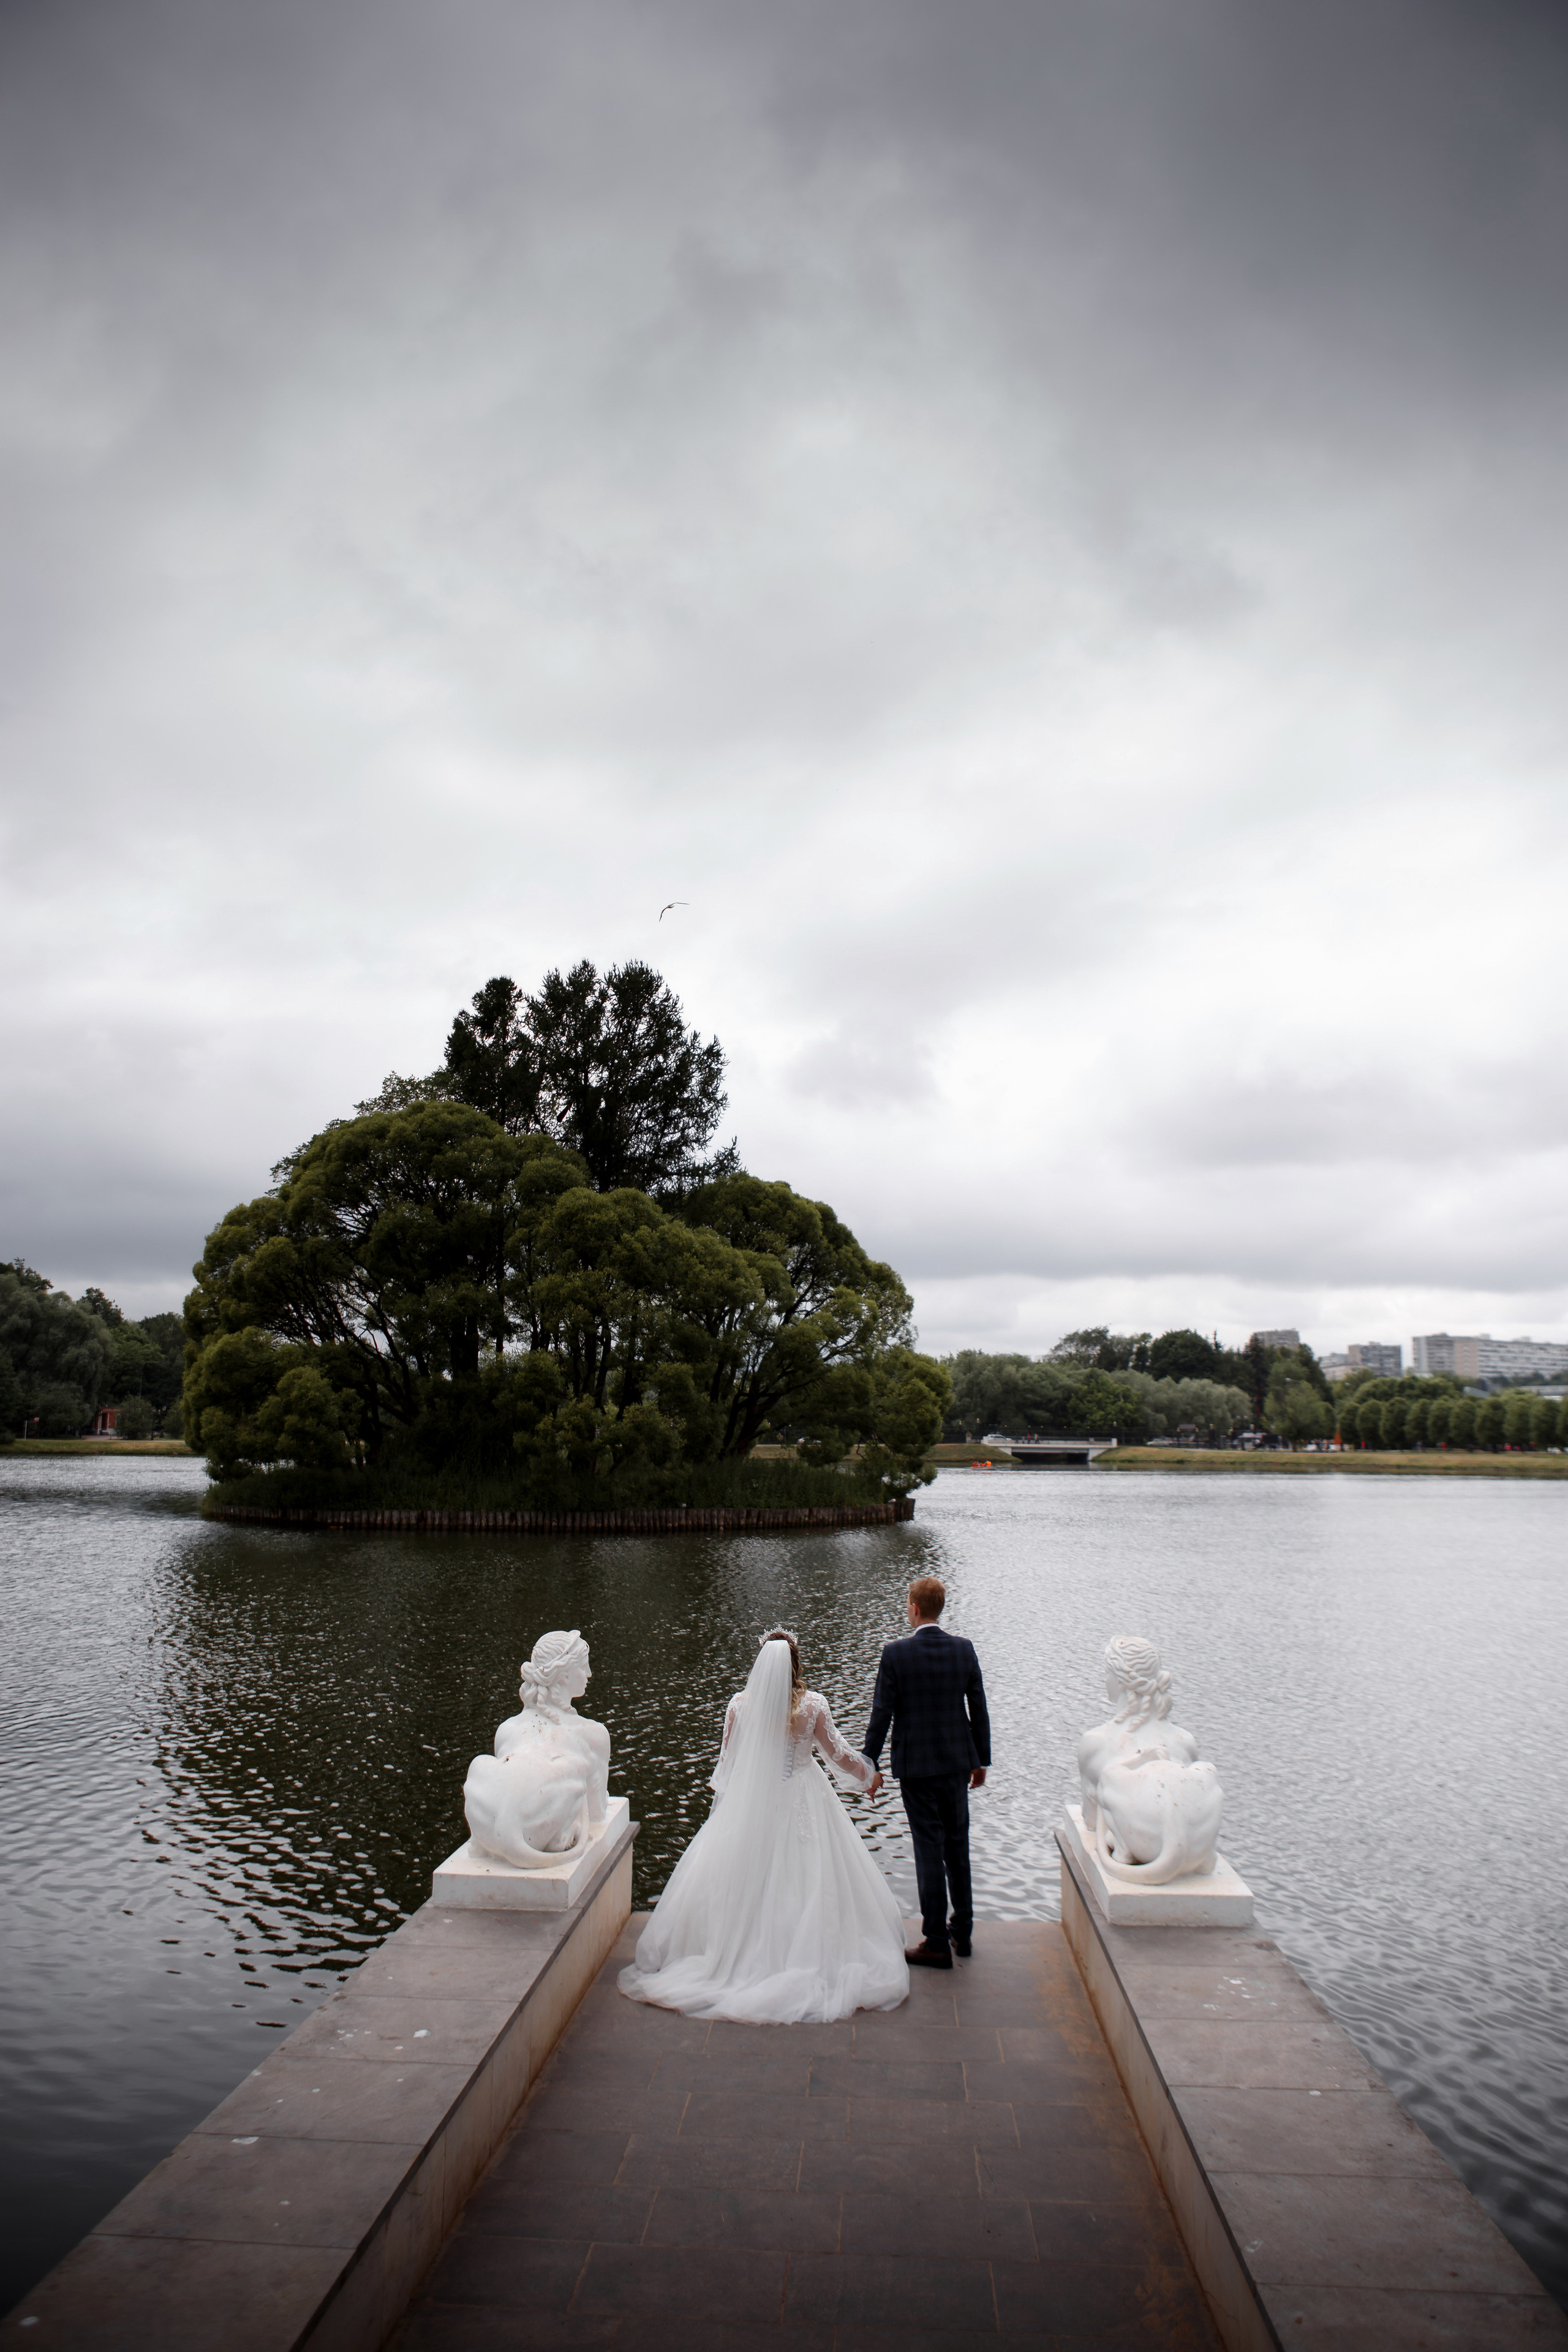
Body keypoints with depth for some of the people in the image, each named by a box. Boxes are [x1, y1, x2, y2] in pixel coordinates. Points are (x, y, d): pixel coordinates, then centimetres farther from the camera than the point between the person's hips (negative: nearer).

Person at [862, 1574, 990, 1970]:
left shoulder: (896, 1653, -14)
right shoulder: (964, 1648, -2)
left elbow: (882, 1712, -10)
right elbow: (978, 1708, 4)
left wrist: (871, 1764, -1)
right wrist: (981, 1760, 14)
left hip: (916, 1765, -4)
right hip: (957, 1761, 4)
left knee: (929, 1849, 3)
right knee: (958, 1845, 17)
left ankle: (937, 1943, 10)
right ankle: (962, 1931, 28)